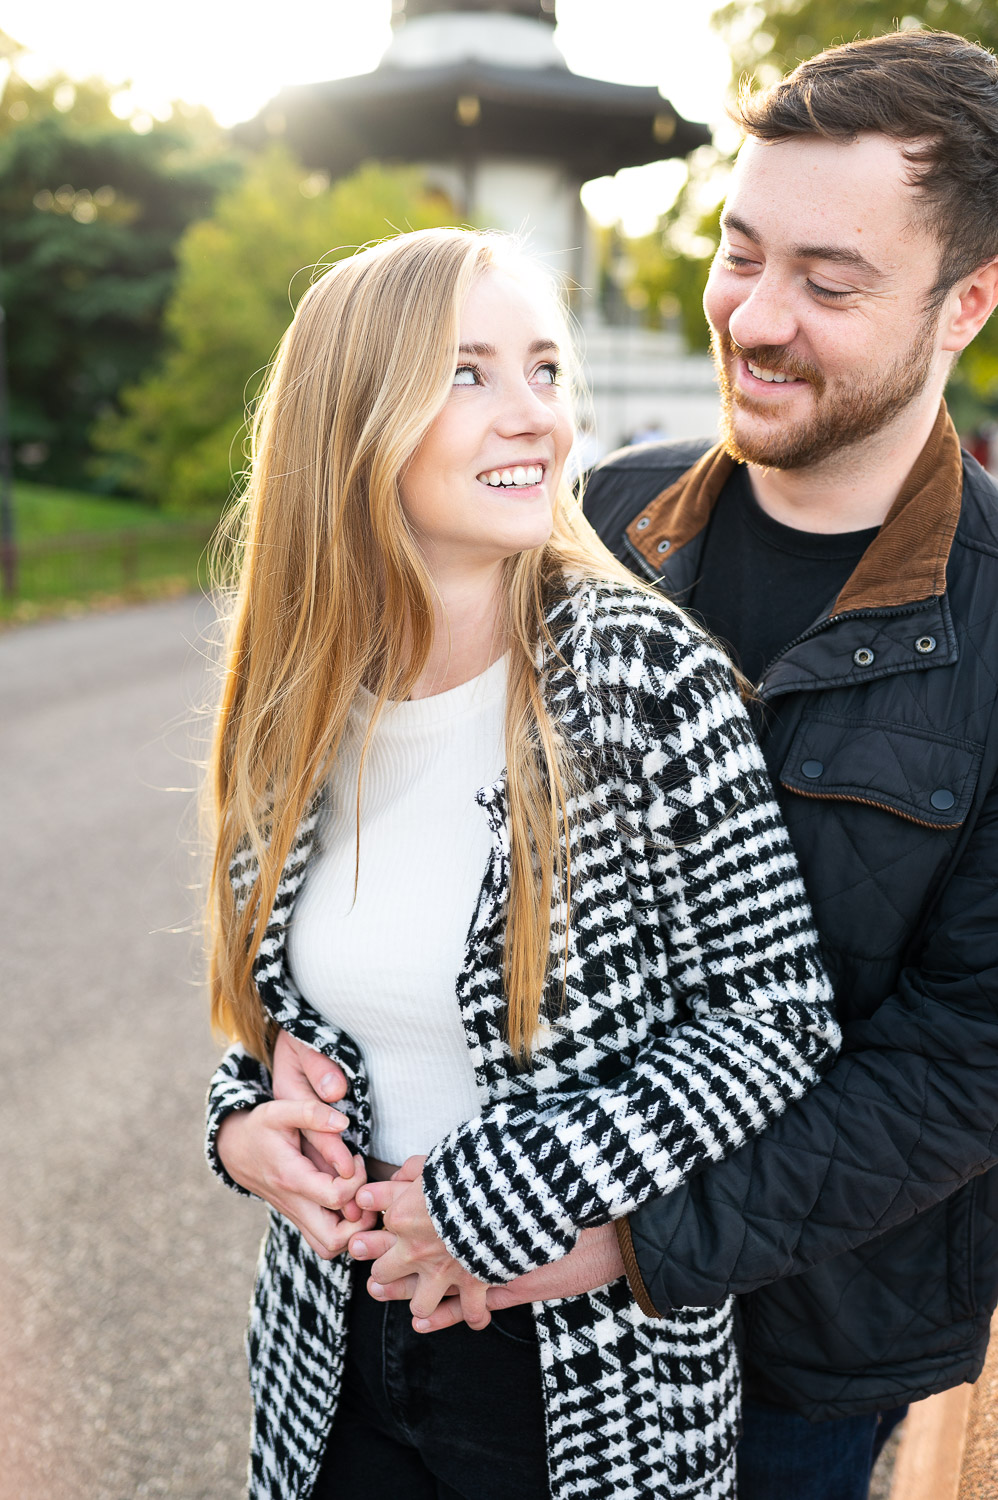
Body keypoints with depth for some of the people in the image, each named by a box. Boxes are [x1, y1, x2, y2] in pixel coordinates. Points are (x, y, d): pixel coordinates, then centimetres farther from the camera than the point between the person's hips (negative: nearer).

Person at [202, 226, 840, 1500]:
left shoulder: (646, 674, -20)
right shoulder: (301, 700, -6)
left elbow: (777, 1016, -17)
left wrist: (496, 1202, -19)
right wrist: (244, 1121, -9)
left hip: (590, 1361, -3)